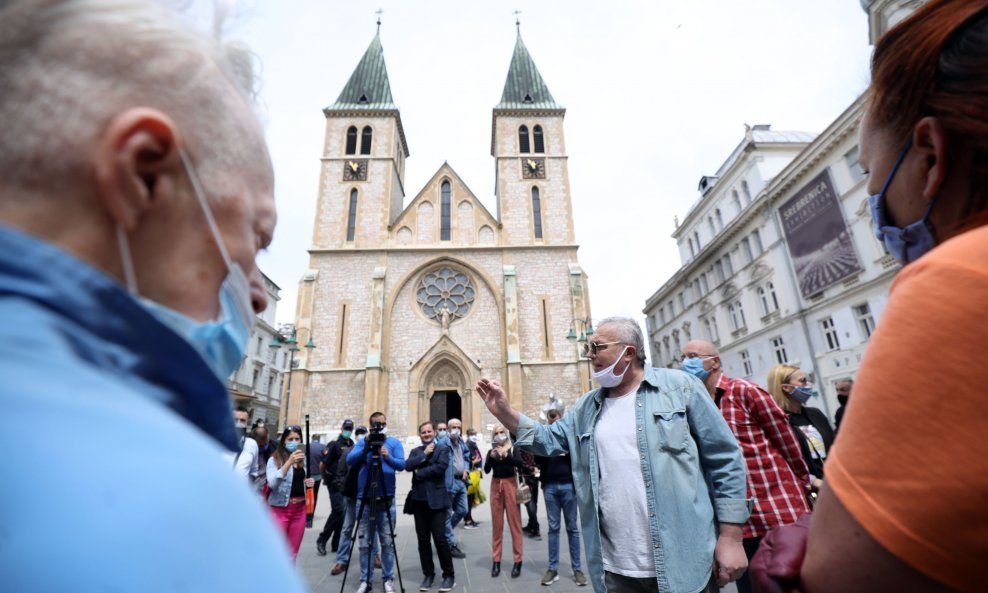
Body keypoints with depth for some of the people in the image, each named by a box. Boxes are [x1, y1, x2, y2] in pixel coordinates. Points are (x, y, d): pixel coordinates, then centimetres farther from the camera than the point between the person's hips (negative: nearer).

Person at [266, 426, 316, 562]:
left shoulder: (304, 459, 9)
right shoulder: (274, 459, -6)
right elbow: (272, 483, -22)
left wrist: (310, 483, -3)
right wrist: (289, 462, -31)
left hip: (299, 509, 5)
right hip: (280, 509, -4)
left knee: (292, 554, 12)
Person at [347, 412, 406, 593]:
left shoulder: (394, 442, 1)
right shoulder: (362, 441, 6)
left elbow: (401, 465, -11)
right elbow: (350, 460, -8)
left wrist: (388, 457, -30)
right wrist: (366, 446, -22)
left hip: (386, 499, -1)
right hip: (364, 499, 1)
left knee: (387, 542, 5)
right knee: (364, 543, 7)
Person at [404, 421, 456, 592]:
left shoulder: (443, 448, 1)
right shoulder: (415, 451, 14)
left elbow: (441, 467, -15)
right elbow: (407, 466, -5)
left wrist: (419, 473, -8)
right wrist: (424, 454, -11)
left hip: (436, 499, -4)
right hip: (419, 499, 4)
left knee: (440, 538, -4)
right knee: (423, 540, 9)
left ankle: (449, 575, 10)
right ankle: (428, 574, 23)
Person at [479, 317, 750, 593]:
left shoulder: (680, 386, -5)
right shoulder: (586, 407, 8)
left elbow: (725, 460, -4)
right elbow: (549, 439, 6)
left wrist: (731, 536, -8)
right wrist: (505, 412, -8)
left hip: (684, 564, -4)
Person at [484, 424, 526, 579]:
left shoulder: (514, 449, 1)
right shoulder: (491, 451, 7)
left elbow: (519, 464, -14)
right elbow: (486, 470, -3)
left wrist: (506, 455, -26)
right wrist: (492, 457, -19)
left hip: (510, 485, -2)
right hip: (496, 486, 2)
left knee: (514, 523, -1)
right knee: (496, 524, 8)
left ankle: (518, 561, 7)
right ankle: (496, 560, 16)